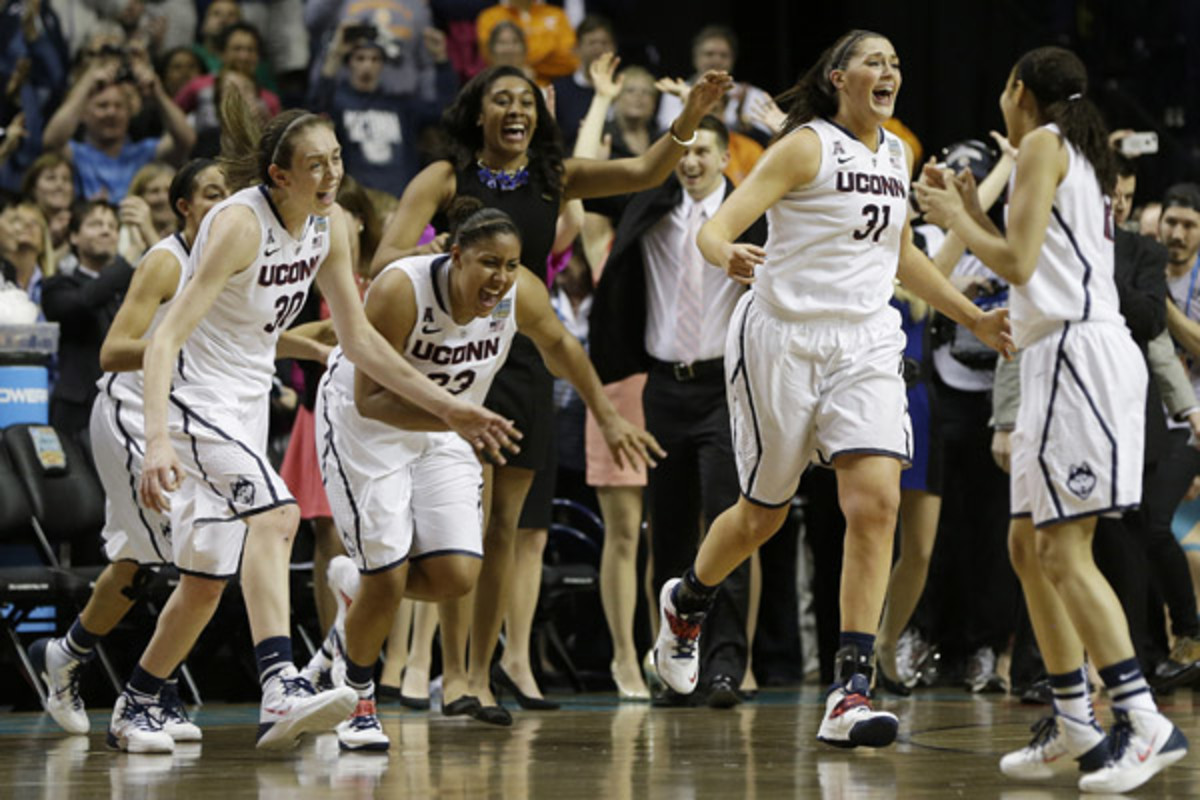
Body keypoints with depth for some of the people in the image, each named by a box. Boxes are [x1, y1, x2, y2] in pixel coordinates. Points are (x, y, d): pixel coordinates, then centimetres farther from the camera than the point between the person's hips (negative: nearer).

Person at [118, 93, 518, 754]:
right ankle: (280, 692, -44)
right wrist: (157, 442, -42)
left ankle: (134, 707, 30)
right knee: (275, 514, -32)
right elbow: (166, 339, -29)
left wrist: (448, 408, 9)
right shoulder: (240, 224, -23)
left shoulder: (328, 226, 0)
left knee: (205, 584, 12)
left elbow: (358, 339, 11)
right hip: (193, 396, -8)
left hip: (247, 403, 8)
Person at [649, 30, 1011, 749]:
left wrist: (974, 319, 30)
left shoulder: (895, 154, 12)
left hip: (866, 345, 5)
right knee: (765, 513, 8)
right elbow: (717, 227, -17)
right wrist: (726, 254, -40)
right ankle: (686, 603, 42)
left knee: (876, 503, -15)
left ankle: (850, 695, -17)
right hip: (783, 338, -5)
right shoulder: (807, 147, -8)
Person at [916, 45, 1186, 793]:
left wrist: (956, 220, 3)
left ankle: (1146, 722, -23)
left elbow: (1020, 262, -12)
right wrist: (972, 212, 26)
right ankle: (1074, 722, 16)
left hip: (1080, 351, -10)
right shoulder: (1083, 157, 23)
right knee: (1029, 545, 13)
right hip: (1063, 356, 10)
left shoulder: (1043, 143, -4)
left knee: (1062, 549, -15)